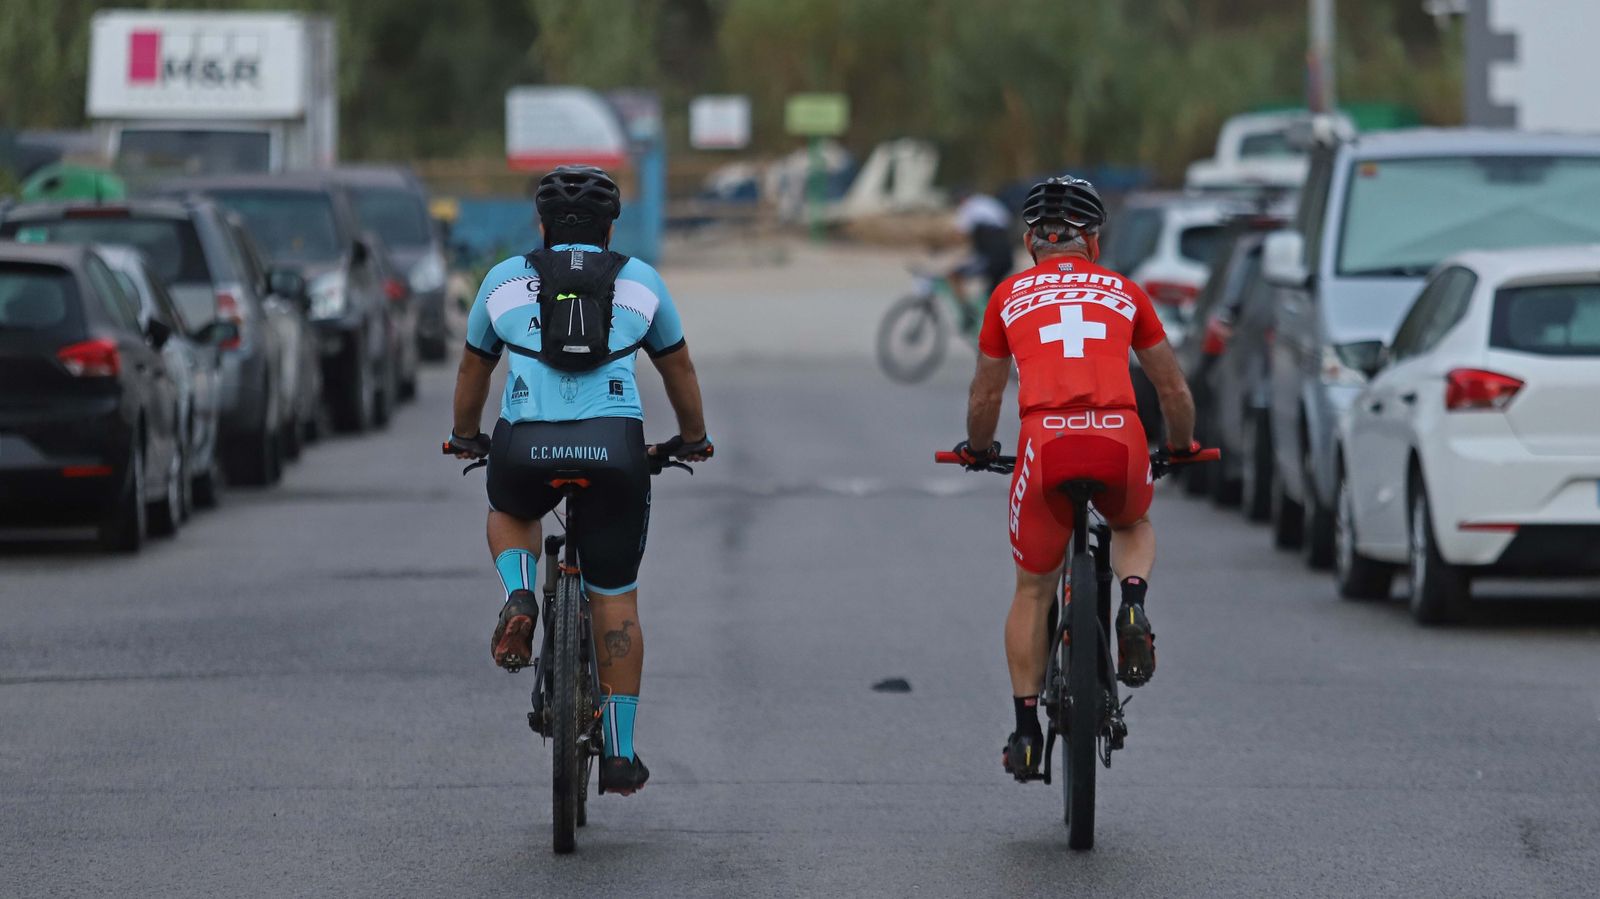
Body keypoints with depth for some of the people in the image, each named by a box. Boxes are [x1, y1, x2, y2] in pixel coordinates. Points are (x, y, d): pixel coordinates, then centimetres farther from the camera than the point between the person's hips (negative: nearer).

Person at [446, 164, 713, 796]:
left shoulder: (505, 280, 18)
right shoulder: (640, 281, 18)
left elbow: (472, 370, 32)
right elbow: (679, 371, 30)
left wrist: (465, 437, 50)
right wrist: (692, 440, 47)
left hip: (525, 446, 0)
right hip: (615, 447, 0)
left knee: (509, 514, 35)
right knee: (616, 599, 12)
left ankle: (519, 598, 4)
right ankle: (620, 755, 12)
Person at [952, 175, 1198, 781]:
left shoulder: (1011, 295, 21)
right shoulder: (1124, 293, 22)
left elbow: (984, 397, 30)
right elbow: (1173, 390, 29)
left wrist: (978, 449, 50)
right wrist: (1183, 447, 48)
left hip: (1047, 439, -1)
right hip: (1120, 437, 1)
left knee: (1033, 589, 18)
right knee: (1133, 527, 34)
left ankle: (1026, 732, 17)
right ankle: (1133, 602, 2)